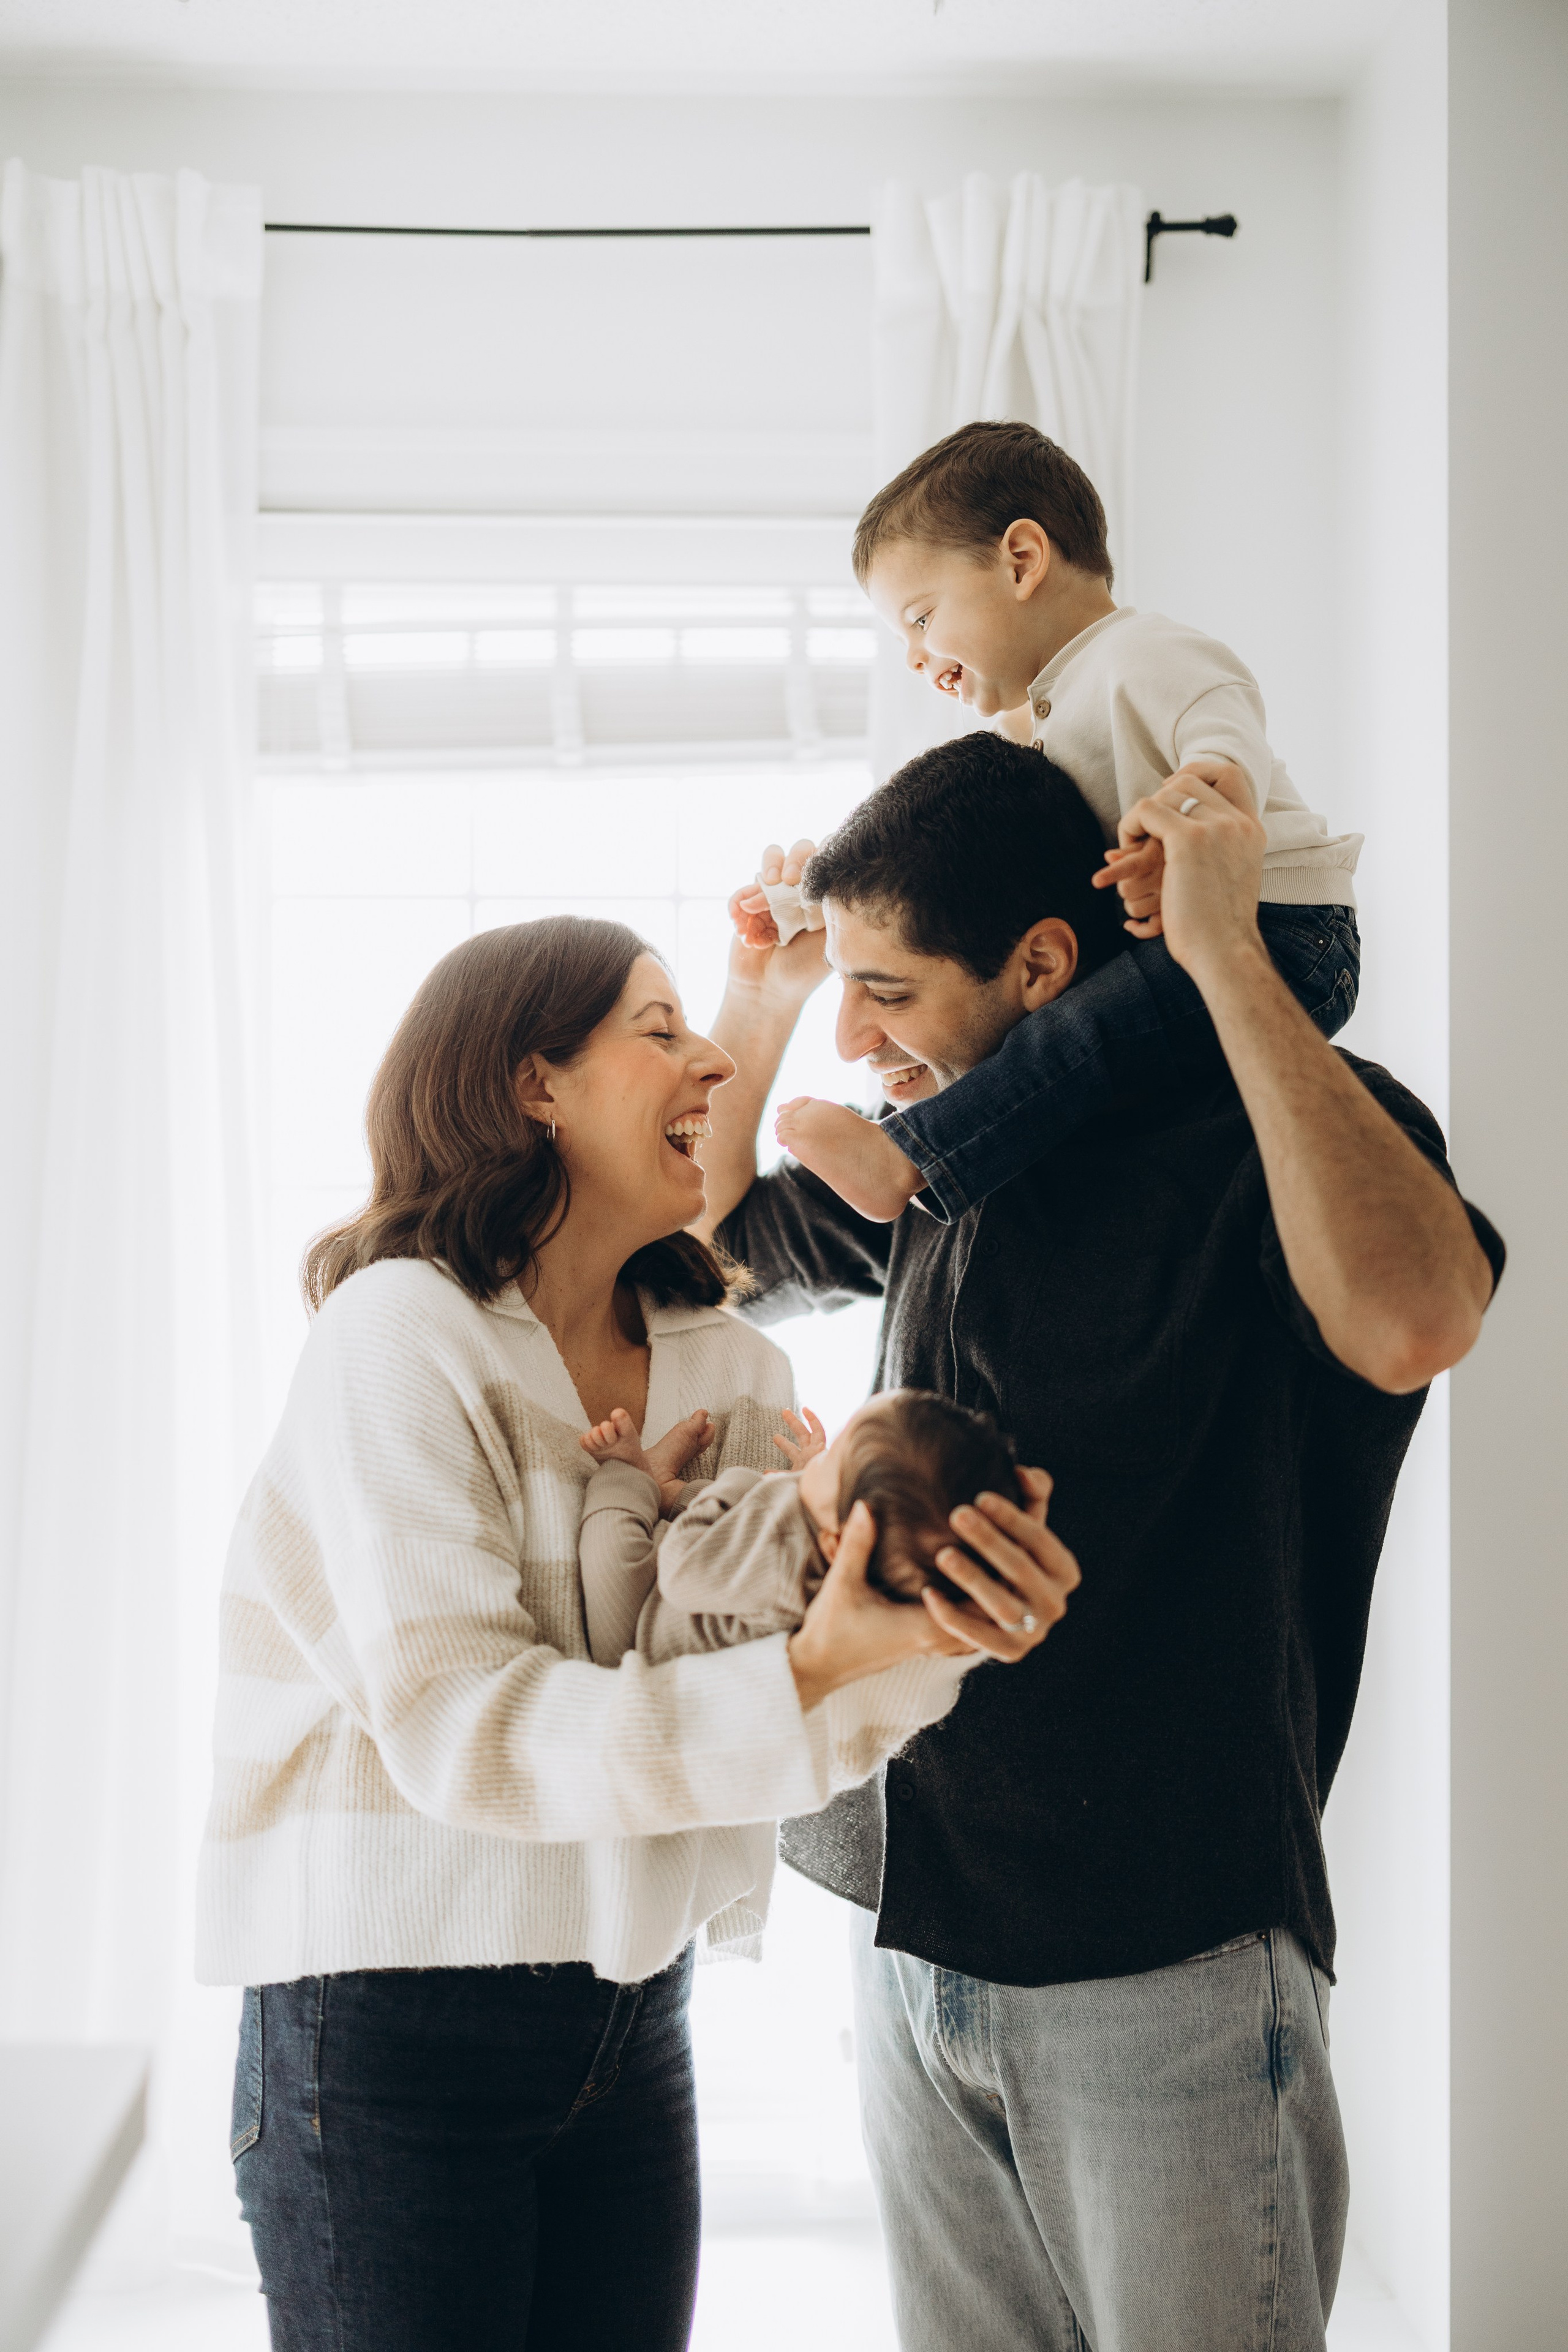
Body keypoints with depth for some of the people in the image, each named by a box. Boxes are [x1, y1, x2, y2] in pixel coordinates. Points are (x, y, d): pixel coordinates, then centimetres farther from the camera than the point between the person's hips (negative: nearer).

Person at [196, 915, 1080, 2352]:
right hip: (394, 2009, -6)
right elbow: (460, 1731, -24)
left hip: (631, 2013, 6)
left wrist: (949, 1633, -24)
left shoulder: (728, 1369, 4)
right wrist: (803, 1679, -33)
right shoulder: (400, 1340, -15)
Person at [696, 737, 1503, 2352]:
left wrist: (1227, 955, -27)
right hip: (909, 1936, 6)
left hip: (1167, 1965, -6)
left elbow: (1408, 1324, -35)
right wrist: (756, 1006, 9)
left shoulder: (1292, 1127, -12)